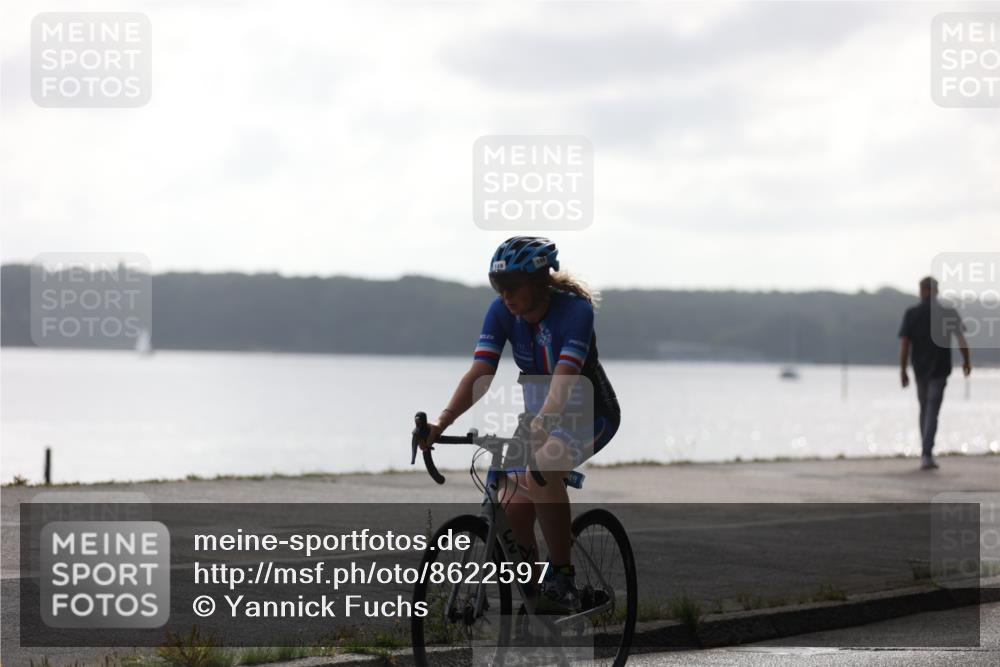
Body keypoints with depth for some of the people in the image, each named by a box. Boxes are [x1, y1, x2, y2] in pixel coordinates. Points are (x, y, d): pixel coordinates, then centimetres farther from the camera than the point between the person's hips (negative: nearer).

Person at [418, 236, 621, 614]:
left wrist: (541, 424, -57)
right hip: (539, 417, 6)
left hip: (590, 414, -6)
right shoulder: (502, 311, -12)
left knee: (541, 469, -34)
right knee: (513, 511, -7)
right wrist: (441, 423, -36)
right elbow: (480, 372, -21)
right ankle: (530, 590, 17)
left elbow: (564, 377, -40)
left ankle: (563, 581, -27)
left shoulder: (575, 310, -26)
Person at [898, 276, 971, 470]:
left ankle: (926, 453, 24)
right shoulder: (949, 313, -6)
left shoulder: (911, 314, -4)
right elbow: (962, 341, -11)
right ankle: (926, 455, -17)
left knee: (925, 410, 19)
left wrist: (903, 370, -3)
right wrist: (967, 361, 6)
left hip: (920, 370, 2)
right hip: (940, 370, -2)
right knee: (932, 413, -4)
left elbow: (904, 344, -8)